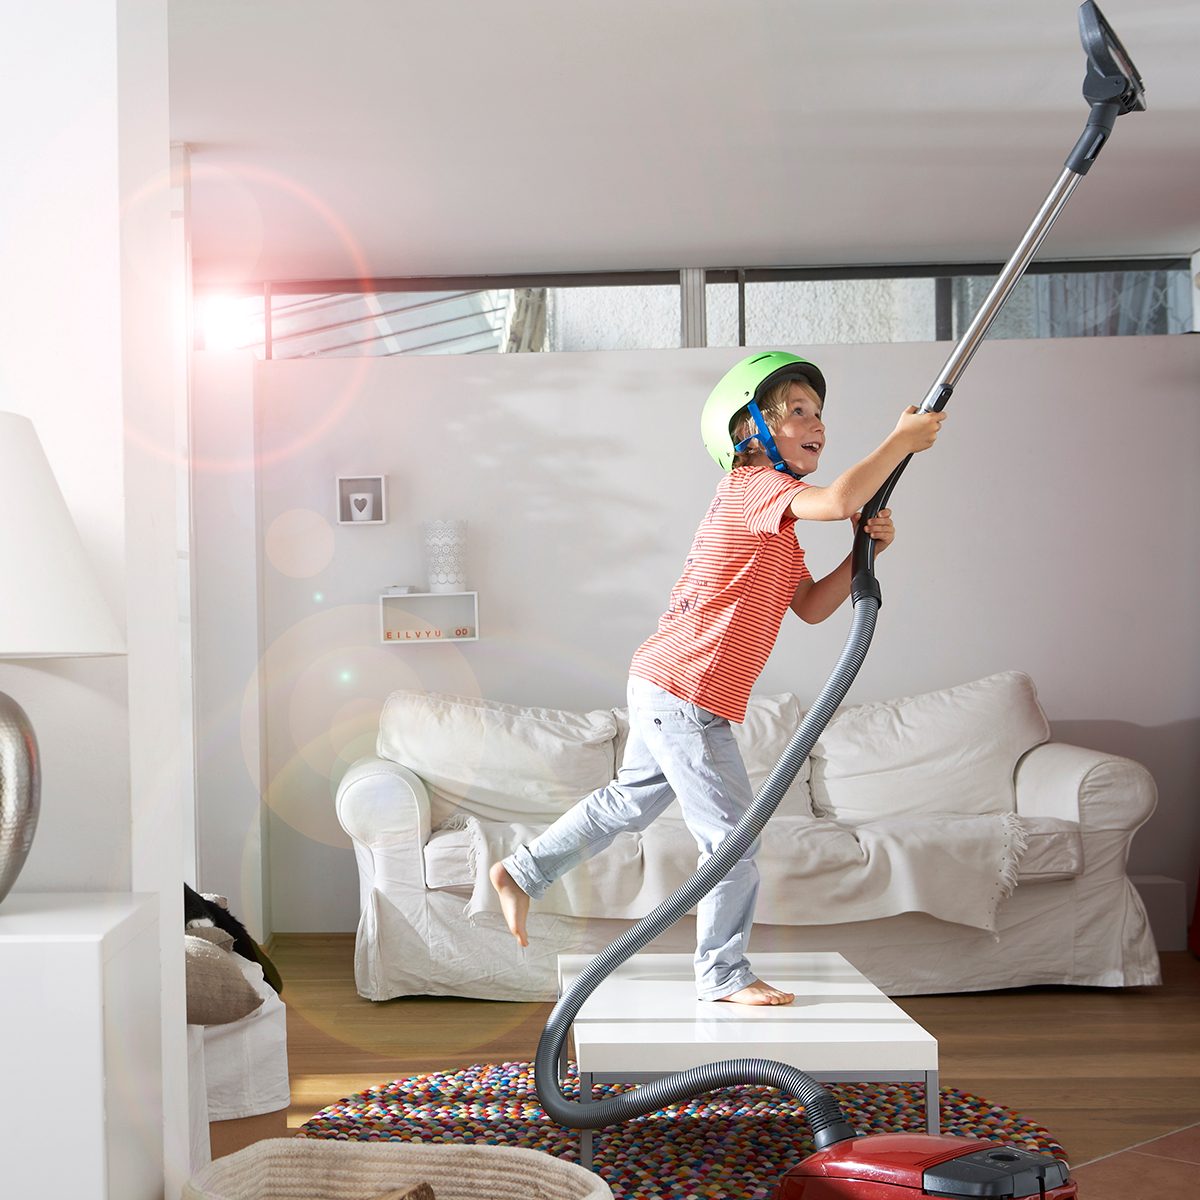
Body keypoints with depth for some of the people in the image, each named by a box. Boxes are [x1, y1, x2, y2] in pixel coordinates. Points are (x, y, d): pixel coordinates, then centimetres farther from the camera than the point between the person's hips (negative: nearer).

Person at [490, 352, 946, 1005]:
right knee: (733, 835, -4)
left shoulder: (778, 527, 18)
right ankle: (723, 975, 8)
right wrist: (901, 439, -22)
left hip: (666, 688, 11)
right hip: (685, 690, -11)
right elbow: (838, 499, -33)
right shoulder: (752, 485, -15)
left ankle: (519, 872, 37)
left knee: (629, 802, 25)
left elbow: (811, 606, 13)